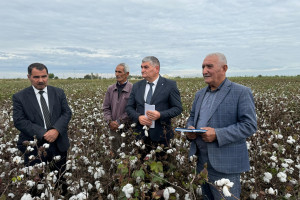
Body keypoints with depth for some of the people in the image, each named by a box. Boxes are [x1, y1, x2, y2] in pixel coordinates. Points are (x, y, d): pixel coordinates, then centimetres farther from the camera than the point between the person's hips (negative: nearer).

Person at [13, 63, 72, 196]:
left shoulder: (59, 93, 4)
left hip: (58, 144, 2)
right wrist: (42, 134, -21)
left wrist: (56, 130, -19)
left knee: (60, 179, 17)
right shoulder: (19, 97, -3)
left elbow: (67, 113, -2)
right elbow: (19, 121, -11)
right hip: (35, 146, -2)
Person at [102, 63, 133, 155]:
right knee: (114, 152, 15)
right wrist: (110, 121, -7)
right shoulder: (110, 89, 8)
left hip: (126, 128, -5)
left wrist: (118, 122, -14)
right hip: (114, 128, 5)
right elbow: (105, 108, 8)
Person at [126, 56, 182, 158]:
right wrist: (138, 117, -11)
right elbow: (129, 107, 9)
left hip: (161, 135, -3)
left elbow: (177, 108, -4)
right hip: (141, 134, 3)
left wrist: (160, 115, -20)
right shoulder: (137, 86, 9)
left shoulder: (170, 85, -3)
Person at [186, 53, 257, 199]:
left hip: (224, 165, -6)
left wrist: (217, 134, -24)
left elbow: (249, 125, -14)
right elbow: (192, 117, 21)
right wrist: (190, 129, -2)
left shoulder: (241, 92, -9)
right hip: (200, 160, 7)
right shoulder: (200, 94, 13)